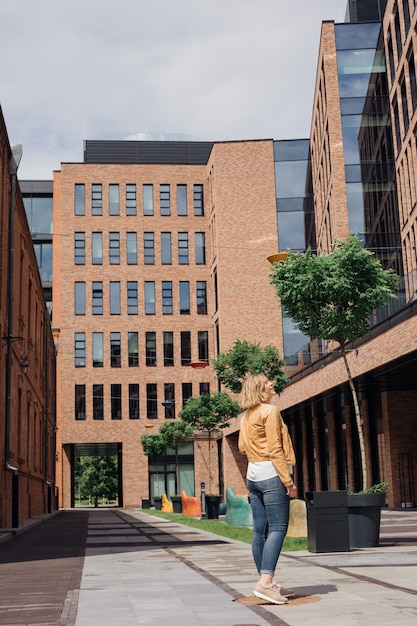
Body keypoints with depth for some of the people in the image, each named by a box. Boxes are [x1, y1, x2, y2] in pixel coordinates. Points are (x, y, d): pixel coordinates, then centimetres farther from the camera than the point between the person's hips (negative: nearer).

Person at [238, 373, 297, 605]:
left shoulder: (247, 416, 15)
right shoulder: (270, 411, -9)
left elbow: (243, 446, 23)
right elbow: (275, 450, -15)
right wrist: (288, 480, -15)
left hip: (253, 475, 9)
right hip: (271, 473, -9)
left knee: (260, 530, 7)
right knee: (277, 528, -10)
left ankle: (269, 583, 12)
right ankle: (266, 582, -20)